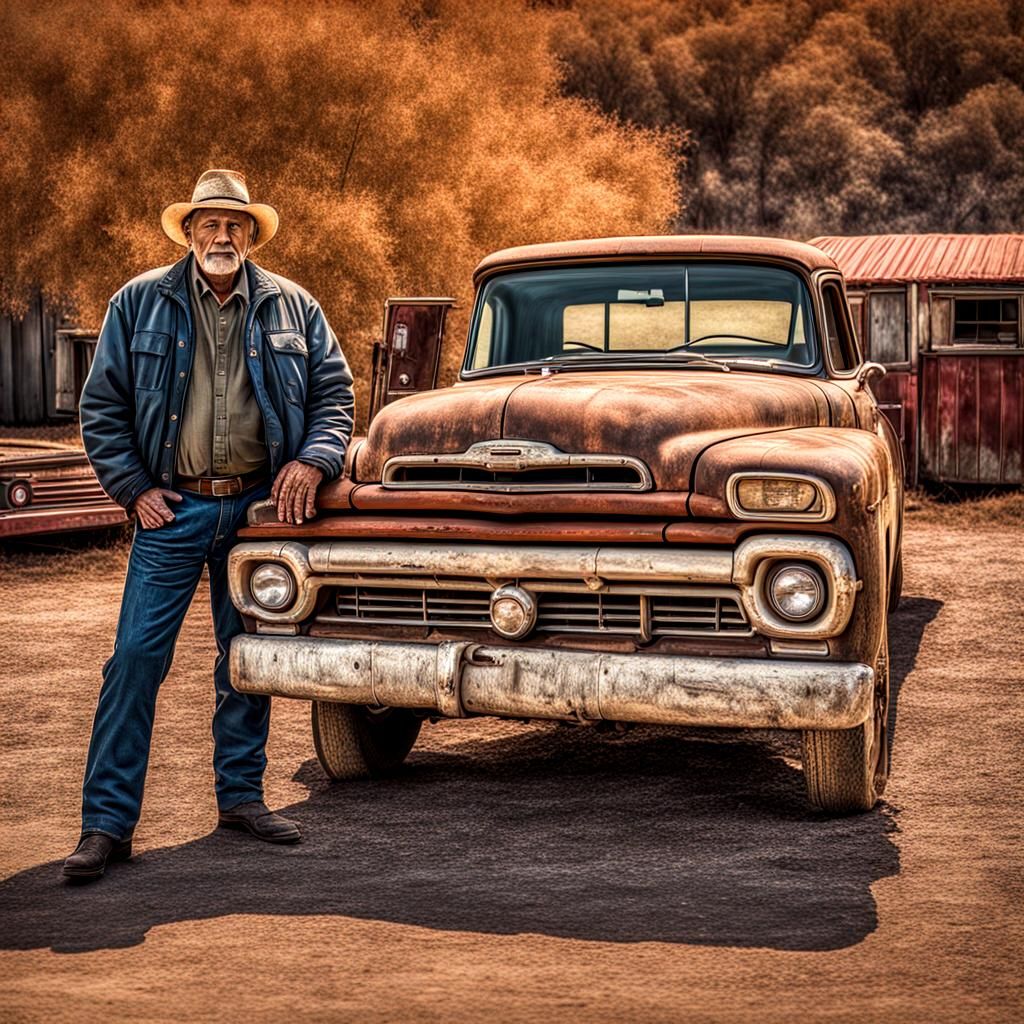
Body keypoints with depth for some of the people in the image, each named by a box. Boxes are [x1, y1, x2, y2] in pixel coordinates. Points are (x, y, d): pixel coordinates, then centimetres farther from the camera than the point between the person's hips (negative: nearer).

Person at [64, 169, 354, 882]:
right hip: (172, 508, -2)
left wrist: (314, 460, -9)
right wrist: (133, 489, -4)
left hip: (259, 507, 2)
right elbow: (102, 407, 3)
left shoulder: (292, 307, 6)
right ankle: (108, 822, -2)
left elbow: (334, 392, 8)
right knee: (136, 658, -7)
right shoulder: (139, 303, 2)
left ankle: (242, 795, 25)